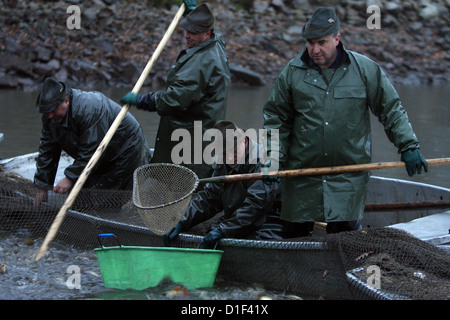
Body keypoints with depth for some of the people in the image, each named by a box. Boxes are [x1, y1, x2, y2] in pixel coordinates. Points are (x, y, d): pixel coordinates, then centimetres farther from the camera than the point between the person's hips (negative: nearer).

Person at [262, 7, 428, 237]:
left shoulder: (364, 69, 1)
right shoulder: (292, 73, 3)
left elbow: (391, 110, 8)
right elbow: (275, 118, 11)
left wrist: (408, 146, 1)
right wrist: (274, 156, 0)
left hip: (348, 177, -1)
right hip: (301, 173, 2)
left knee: (345, 233, -6)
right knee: (296, 231, 6)